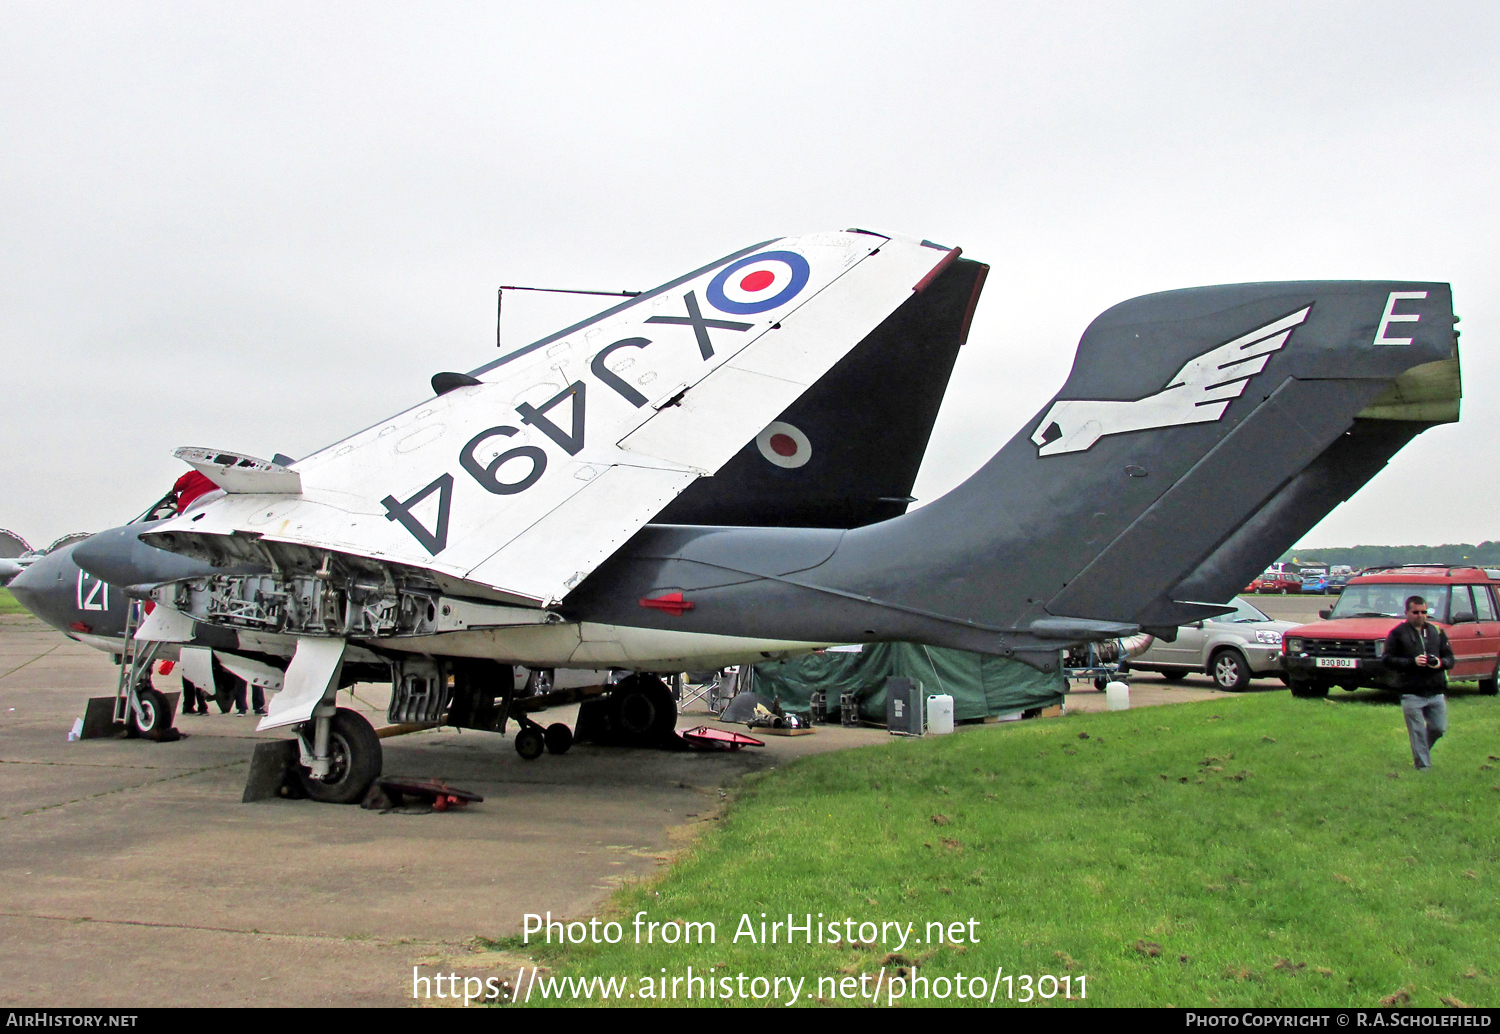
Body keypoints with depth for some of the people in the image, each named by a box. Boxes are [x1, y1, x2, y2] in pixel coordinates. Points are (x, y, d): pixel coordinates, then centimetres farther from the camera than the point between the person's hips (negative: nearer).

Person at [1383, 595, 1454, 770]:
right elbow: (1388, 660, -5)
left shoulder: (1437, 632, 13)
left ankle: (1422, 752, 34)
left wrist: (1441, 663, -9)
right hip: (1411, 694, -4)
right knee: (1417, 732, -2)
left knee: (1439, 728, 8)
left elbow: (1449, 658, 14)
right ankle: (1423, 764, 8)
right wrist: (1412, 662, -18)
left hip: (1436, 692, 4)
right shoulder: (1397, 634, 0)